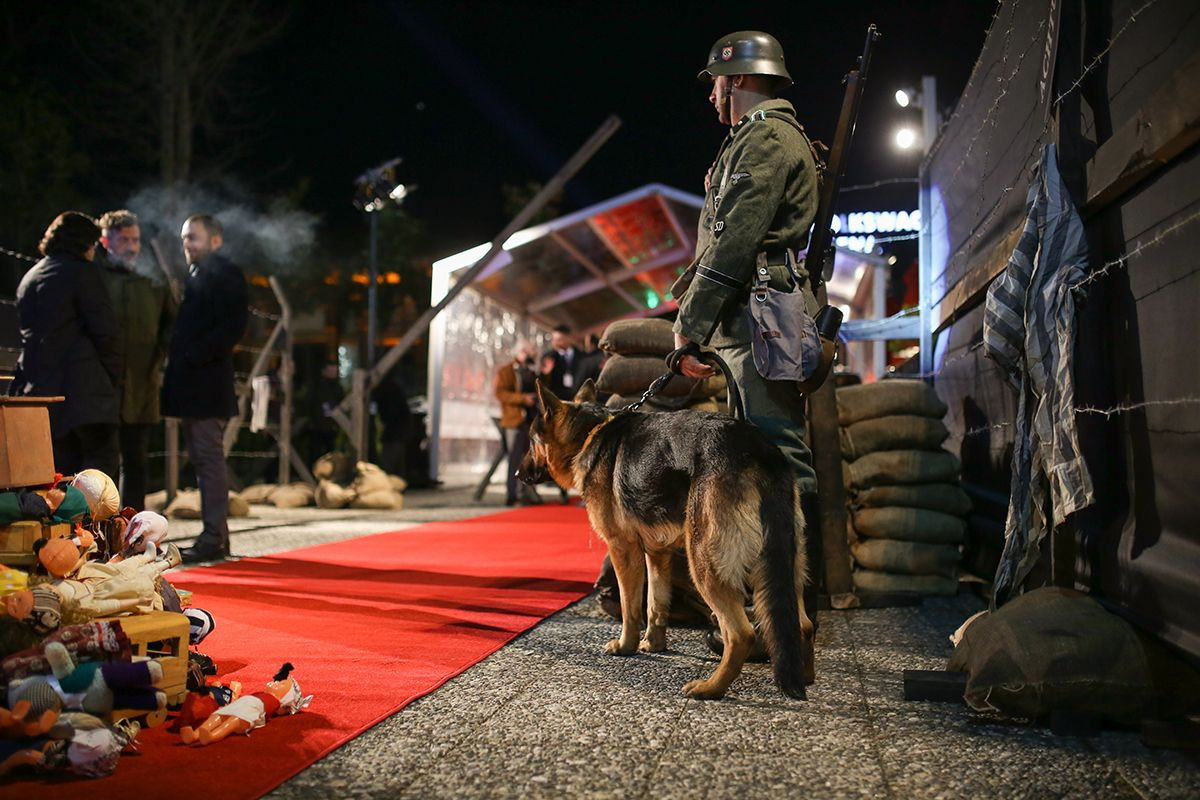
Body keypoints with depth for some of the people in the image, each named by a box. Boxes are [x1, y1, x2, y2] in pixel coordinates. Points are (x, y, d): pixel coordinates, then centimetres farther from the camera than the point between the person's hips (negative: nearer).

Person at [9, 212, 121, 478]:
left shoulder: (29, 278, 19)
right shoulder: (82, 273, -6)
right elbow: (105, 331, -11)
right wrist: (113, 376, 1)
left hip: (37, 386, 8)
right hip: (82, 385, -7)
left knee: (63, 464, 11)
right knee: (101, 456, -5)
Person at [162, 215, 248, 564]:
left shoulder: (225, 273, -6)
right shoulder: (193, 275, 21)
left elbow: (232, 326, -16)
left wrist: (193, 356, -17)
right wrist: (174, 359, 8)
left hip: (207, 384, -9)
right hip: (190, 385, 9)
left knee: (209, 459, -9)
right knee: (202, 460, 10)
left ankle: (213, 538, -6)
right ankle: (216, 535, 16)